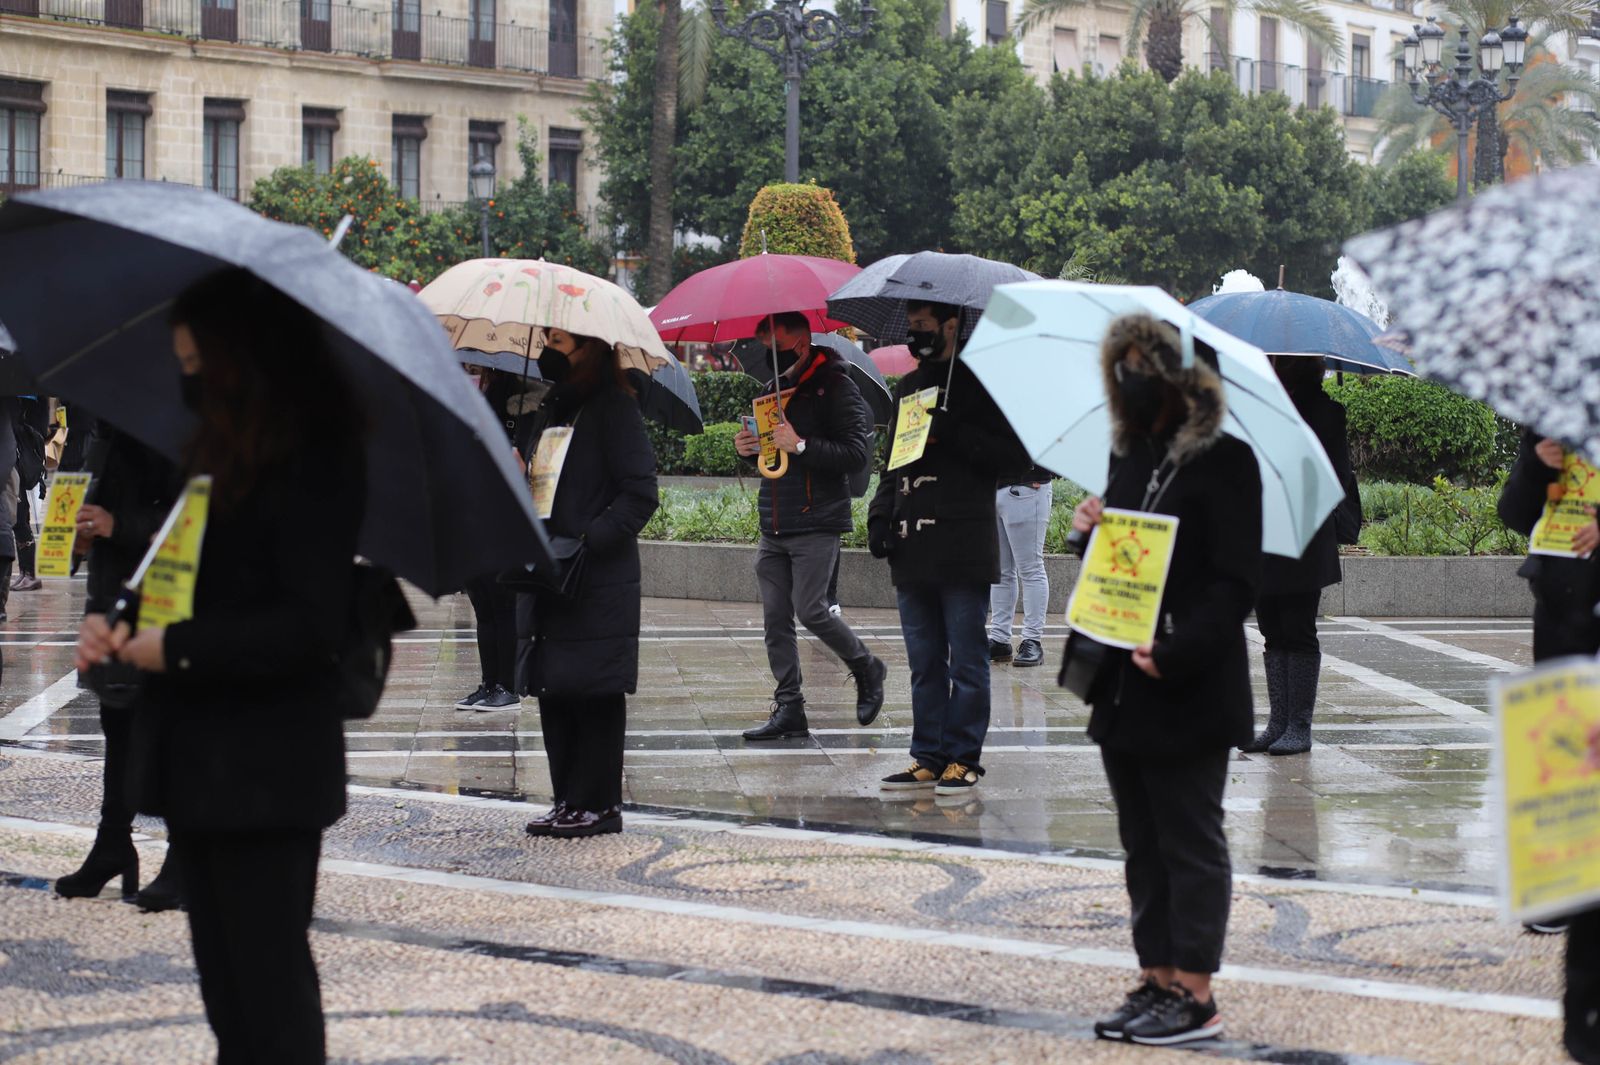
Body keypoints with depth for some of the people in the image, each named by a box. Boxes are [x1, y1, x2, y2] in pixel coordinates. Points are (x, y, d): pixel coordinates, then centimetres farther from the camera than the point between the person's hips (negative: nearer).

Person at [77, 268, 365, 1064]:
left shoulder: (311, 463, -14)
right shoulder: (218, 457, 13)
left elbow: (310, 625, -20)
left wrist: (177, 649, -19)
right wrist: (120, 630, -2)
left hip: (265, 766, -9)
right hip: (200, 757, 9)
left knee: (266, 976, -3)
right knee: (224, 970, 14)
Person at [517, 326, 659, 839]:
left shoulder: (614, 408, -7)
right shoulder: (552, 408, 17)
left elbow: (639, 494, -13)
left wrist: (588, 541, -20)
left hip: (599, 581, -8)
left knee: (594, 693, -4)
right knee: (552, 691, 9)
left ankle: (599, 803, 2)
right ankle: (567, 800, 16)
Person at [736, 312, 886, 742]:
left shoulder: (834, 387, -8)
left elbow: (856, 452, -15)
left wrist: (801, 446, -21)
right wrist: (748, 447, 7)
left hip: (817, 525, -8)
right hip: (774, 528, 8)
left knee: (810, 610, -11)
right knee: (776, 619, 3)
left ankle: (866, 669, 14)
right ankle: (788, 710, 7)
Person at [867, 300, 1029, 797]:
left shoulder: (978, 383, -2)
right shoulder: (908, 386, 19)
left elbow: (1015, 453, -9)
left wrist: (954, 436, -17)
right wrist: (880, 515, 10)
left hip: (964, 546, -7)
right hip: (912, 546, 7)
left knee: (966, 660, -2)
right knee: (924, 662, 10)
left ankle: (963, 759, 3)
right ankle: (928, 758, 15)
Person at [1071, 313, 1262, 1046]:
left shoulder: (1222, 461, -10)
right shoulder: (1129, 457, 14)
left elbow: (1236, 581, -14)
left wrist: (1176, 652, -24)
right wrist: (1092, 531, -1)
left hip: (1190, 693, -8)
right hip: (1124, 689, 8)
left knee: (1190, 842, -1)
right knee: (1143, 844, 12)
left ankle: (1195, 996, 4)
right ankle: (1156, 981, 19)